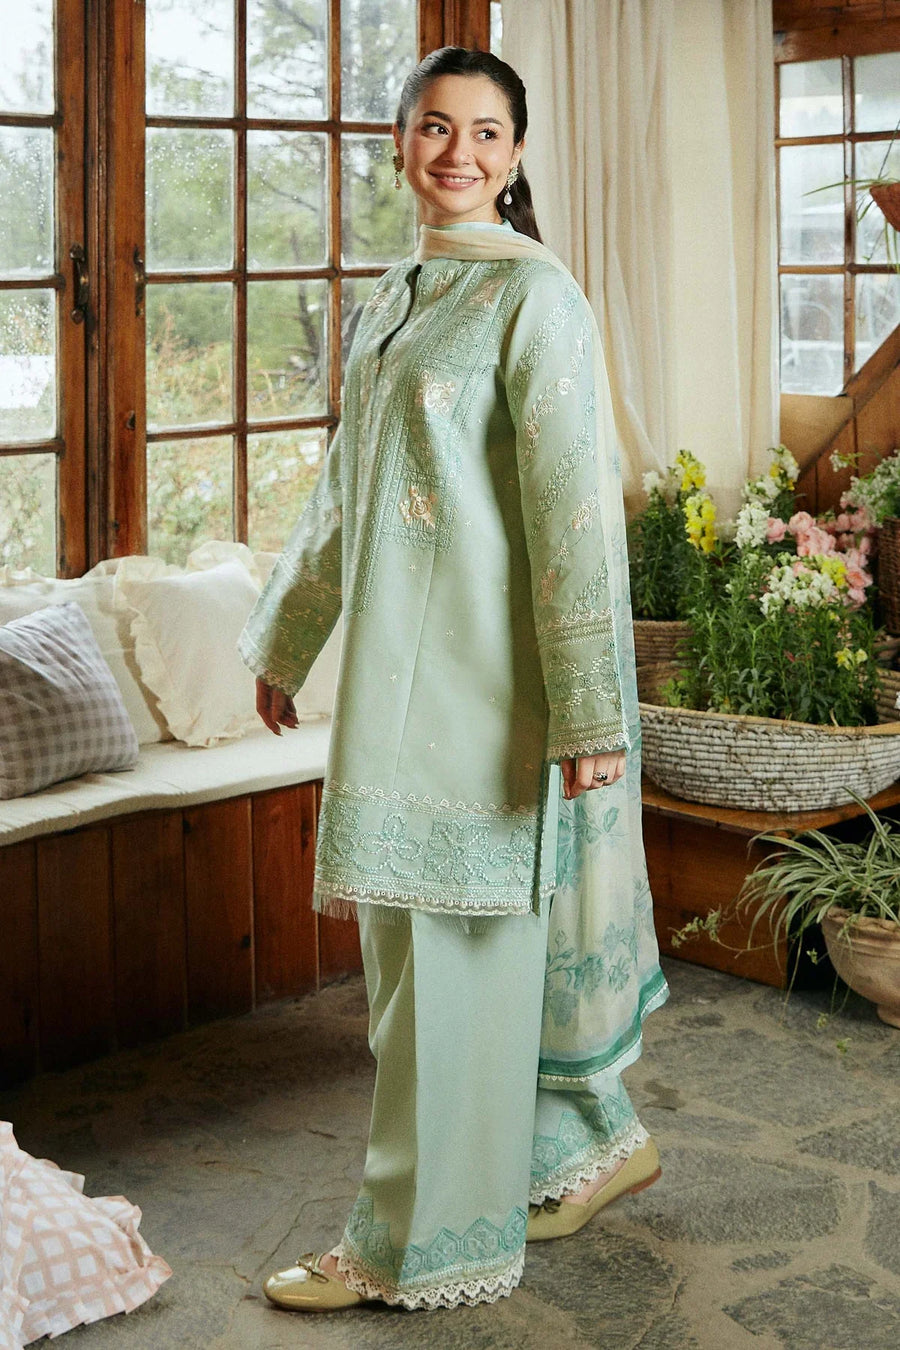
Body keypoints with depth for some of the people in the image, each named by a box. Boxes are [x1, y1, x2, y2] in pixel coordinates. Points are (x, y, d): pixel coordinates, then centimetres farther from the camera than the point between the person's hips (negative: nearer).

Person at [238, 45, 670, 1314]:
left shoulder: (532, 295, -10)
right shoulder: (394, 295, 14)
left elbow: (574, 508, -16)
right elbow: (342, 492, 21)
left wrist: (592, 709, -20)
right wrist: (285, 639, 25)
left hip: (483, 674, -8)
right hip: (399, 671, 8)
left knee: (455, 943, -2)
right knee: (456, 938, 15)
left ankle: (425, 1241, 11)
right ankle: (594, 1138, 34)